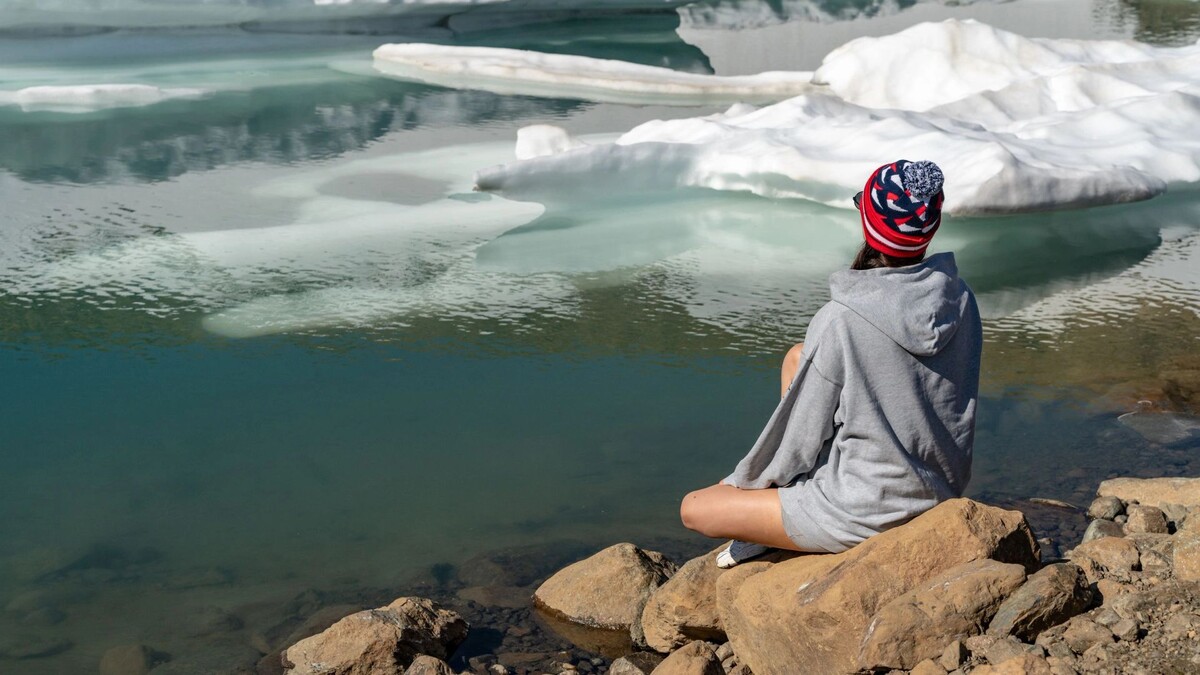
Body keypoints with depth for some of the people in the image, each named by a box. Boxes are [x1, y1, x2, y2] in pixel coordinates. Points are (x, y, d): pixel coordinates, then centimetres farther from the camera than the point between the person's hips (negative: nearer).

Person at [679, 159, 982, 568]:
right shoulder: (960, 299, -7)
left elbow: (801, 438, -14)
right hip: (941, 490, 7)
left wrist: (745, 481, 7)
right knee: (798, 358, 17)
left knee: (693, 509, 4)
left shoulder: (840, 323, -25)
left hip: (868, 515, -7)